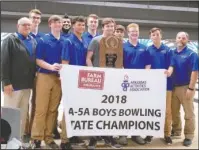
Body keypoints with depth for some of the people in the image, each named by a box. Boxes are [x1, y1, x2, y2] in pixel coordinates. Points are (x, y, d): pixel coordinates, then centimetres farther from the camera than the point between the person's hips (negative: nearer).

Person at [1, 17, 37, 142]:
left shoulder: (33, 41, 13)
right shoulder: (10, 39, -4)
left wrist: (34, 78, 7)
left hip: (27, 83, 6)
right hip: (14, 83, -6)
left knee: (23, 112, 12)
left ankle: (21, 136, 22)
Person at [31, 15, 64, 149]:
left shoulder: (65, 42, 11)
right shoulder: (43, 40, -1)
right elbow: (38, 60, -5)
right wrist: (51, 66, -21)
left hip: (59, 77, 4)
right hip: (44, 76, -4)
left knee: (53, 109, 7)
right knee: (41, 109, -4)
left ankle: (48, 137, 15)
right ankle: (37, 138, 3)